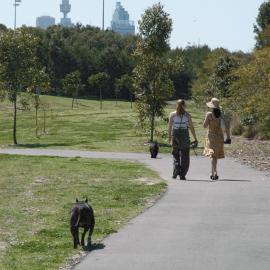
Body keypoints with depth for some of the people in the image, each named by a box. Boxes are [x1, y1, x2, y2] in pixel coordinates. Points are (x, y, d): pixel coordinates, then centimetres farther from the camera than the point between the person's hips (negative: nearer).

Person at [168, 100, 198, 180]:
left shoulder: (172, 114, 0)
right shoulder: (187, 115, -4)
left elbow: (169, 127, -1)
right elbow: (191, 127, -4)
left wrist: (169, 137, 6)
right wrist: (195, 138, 2)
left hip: (175, 136, 1)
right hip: (185, 136, -1)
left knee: (176, 155, 14)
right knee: (185, 157, 7)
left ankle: (176, 171, -5)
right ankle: (182, 175, 5)